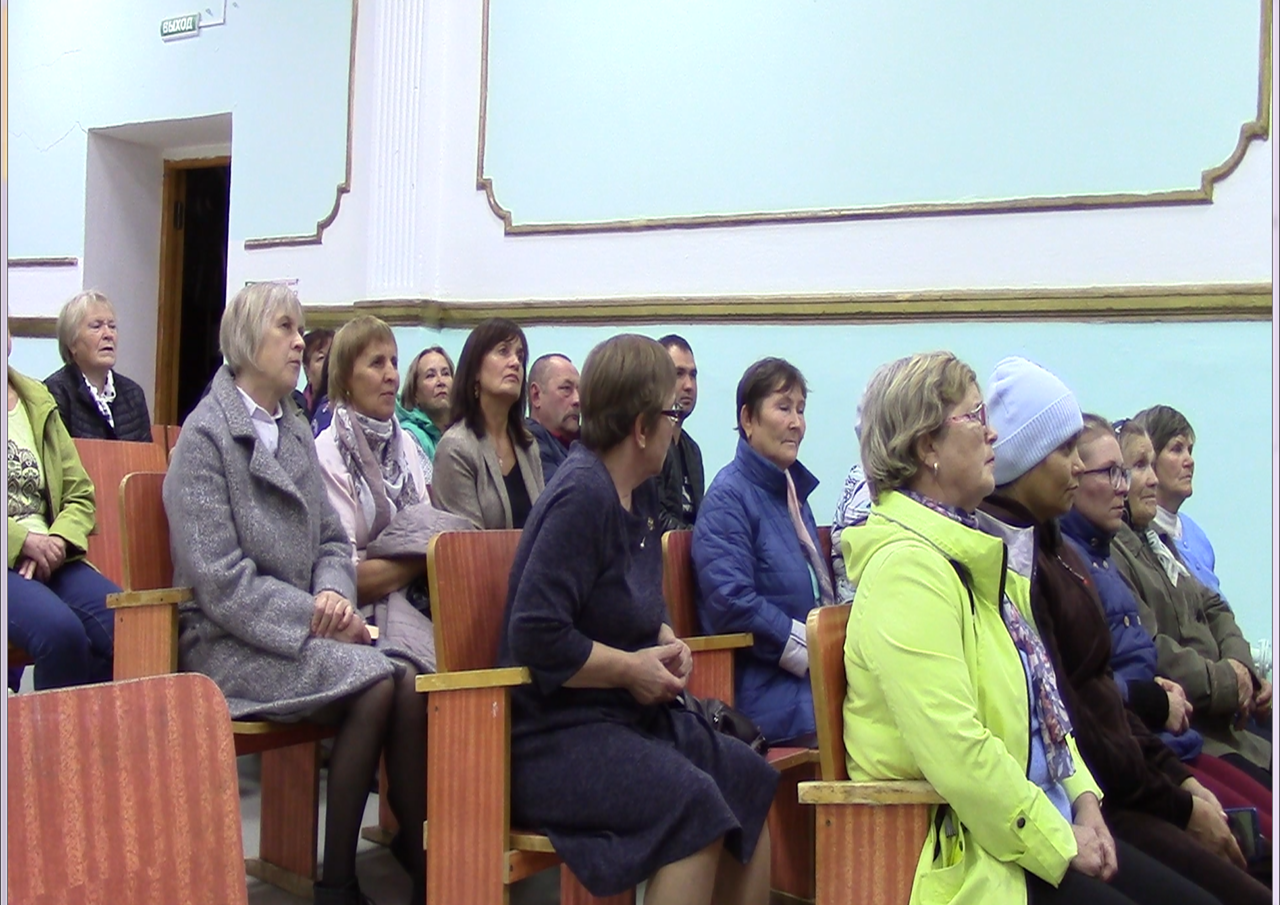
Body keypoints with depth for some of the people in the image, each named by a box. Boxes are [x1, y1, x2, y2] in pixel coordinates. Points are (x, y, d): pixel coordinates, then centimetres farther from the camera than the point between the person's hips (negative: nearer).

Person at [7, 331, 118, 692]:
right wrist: (23, 541, -14)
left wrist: (58, 542, -4)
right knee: (61, 628, -33)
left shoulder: (38, 401, 20)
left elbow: (81, 494, 17)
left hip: (49, 558, 5)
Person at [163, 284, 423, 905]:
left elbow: (331, 540, 16)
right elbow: (219, 579, -14)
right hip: (227, 640, -6)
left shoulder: (296, 435, 16)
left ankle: (417, 853, -10)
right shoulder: (206, 435, -7)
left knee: (412, 684, -22)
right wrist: (313, 614, -18)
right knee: (375, 682, -28)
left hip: (299, 628, 6)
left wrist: (334, 595, -6)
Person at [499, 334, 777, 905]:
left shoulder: (640, 494, 11)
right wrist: (631, 668, -15)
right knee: (691, 803, -26)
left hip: (631, 715, 9)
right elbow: (536, 637, -24)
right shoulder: (580, 497, -18)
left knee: (749, 781, -2)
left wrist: (667, 640, 5)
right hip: (555, 731, -9)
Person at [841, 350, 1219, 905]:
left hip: (1045, 824, 9)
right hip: (964, 854, -9)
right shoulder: (907, 567, -18)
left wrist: (1083, 800, 5)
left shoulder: (976, 554, 13)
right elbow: (955, 750, -25)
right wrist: (1060, 845, -15)